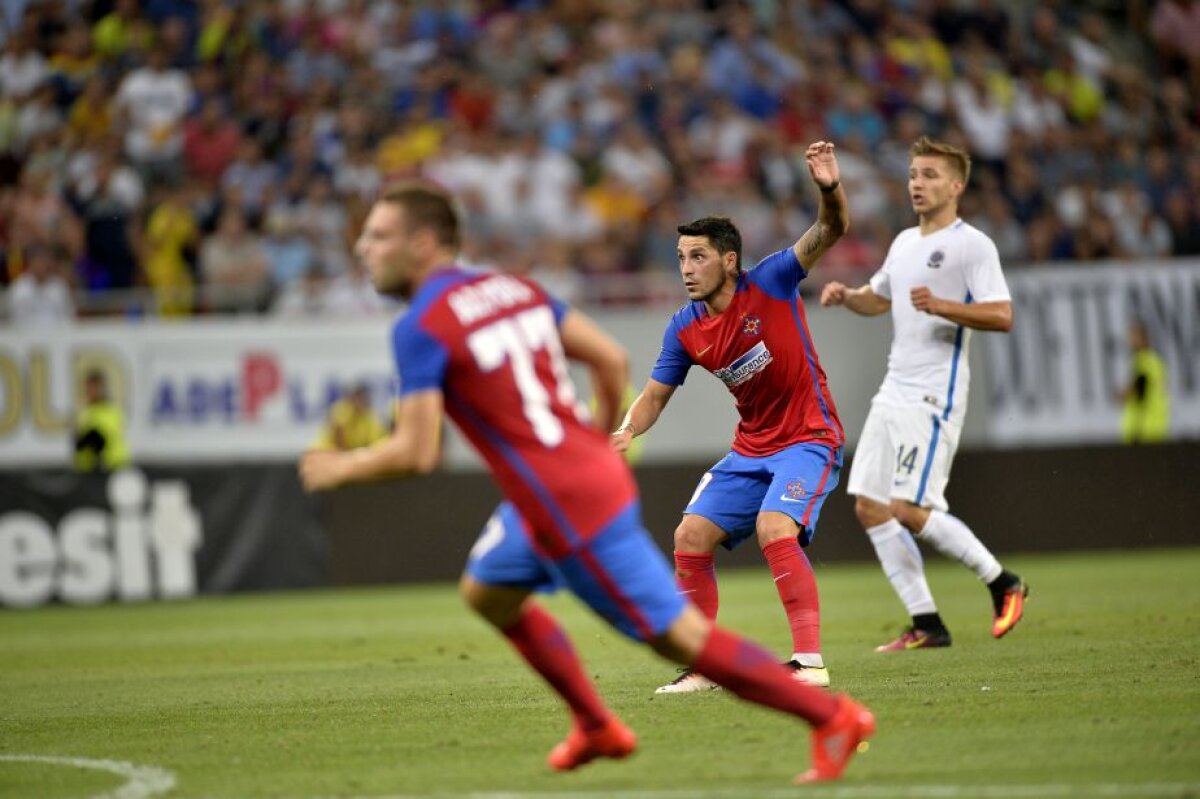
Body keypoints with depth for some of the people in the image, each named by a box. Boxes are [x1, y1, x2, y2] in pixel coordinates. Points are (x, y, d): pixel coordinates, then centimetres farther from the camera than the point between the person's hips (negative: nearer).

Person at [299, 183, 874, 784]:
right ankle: (597, 727, 33)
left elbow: (417, 454, -18)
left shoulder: (420, 329, -14)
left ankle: (832, 716, 1)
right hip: (596, 473, 9)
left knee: (680, 636, -2)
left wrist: (339, 468, -1)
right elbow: (612, 359, 10)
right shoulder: (515, 289, 10)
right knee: (487, 591, 26)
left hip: (570, 509, -9)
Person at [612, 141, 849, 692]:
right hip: (751, 448, 6)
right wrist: (627, 431, -17)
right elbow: (654, 396, 5)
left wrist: (829, 188, -45)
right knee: (690, 538, -1)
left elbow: (830, 231, -24)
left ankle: (810, 661, -25)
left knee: (774, 529, -28)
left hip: (808, 438, -6)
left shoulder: (770, 283, -14)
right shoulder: (685, 329, -2)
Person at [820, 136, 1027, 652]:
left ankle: (1003, 584, 3)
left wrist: (941, 306, -28)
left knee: (909, 510, -15)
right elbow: (878, 298, 34)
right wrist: (845, 295, 12)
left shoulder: (972, 245, -7)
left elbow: (1002, 316, -16)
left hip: (935, 396, -8)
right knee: (869, 507, 1)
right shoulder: (904, 243, 18)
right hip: (893, 393, 8)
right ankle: (926, 624, 5)